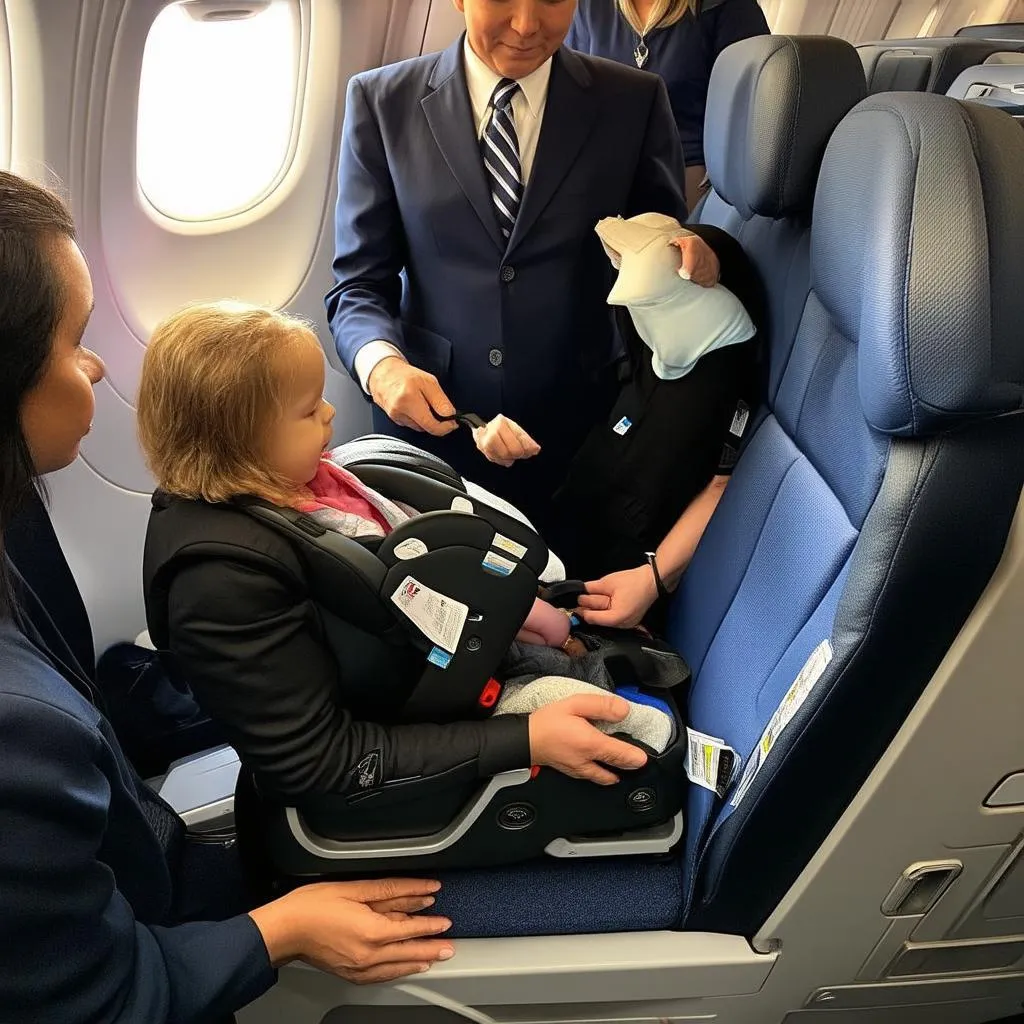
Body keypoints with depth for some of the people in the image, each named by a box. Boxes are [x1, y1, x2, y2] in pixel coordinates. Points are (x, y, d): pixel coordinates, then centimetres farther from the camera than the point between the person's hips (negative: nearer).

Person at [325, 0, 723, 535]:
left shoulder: (635, 102, -2)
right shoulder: (383, 102, -3)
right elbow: (360, 281, -3)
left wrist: (693, 256, -19)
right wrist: (383, 364, -24)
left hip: (579, 431, 1)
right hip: (430, 421, 0)